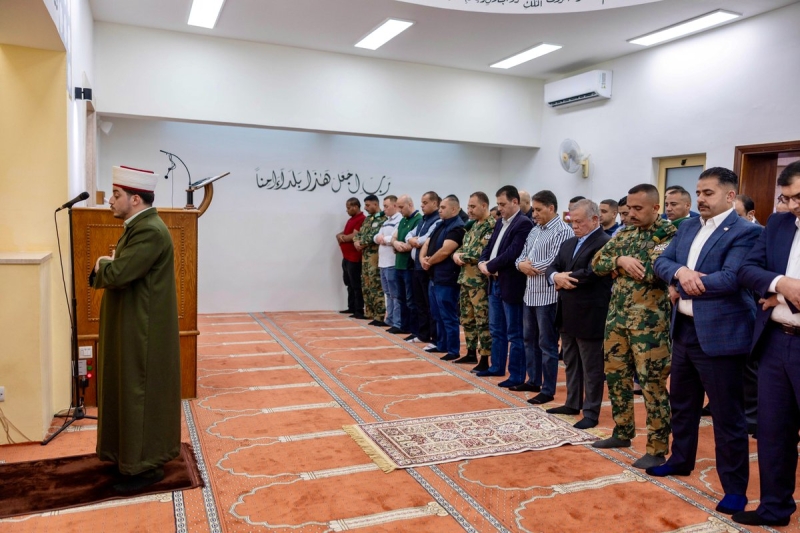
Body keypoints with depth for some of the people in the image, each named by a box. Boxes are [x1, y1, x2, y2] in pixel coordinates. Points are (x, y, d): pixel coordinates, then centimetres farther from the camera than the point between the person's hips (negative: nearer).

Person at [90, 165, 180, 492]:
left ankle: (146, 466, 15)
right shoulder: (139, 227, 12)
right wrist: (107, 266, -8)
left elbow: (115, 274, -30)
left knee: (141, 395, 1)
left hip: (143, 333, -10)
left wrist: (103, 264, -8)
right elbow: (117, 271, 15)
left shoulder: (150, 232, -22)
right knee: (130, 393, 20)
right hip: (133, 328, 10)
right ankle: (134, 454, 35)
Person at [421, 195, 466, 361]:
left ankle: (454, 351, 7)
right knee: (438, 315, 18)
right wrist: (423, 258, -6)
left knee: (448, 316, -2)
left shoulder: (457, 227, -15)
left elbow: (445, 251, -23)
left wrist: (429, 261, -8)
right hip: (435, 277, 10)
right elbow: (427, 243, 15)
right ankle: (441, 345, 30)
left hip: (447, 279, -10)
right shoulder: (440, 225, 15)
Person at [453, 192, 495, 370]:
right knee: (467, 319, 17)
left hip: (480, 281, -9)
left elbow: (481, 253, -22)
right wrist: (456, 254, -3)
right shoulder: (472, 225, 15)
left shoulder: (491, 226, -13)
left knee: (483, 321, -2)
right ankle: (471, 353, 30)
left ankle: (485, 360, 5)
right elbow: (462, 248, 19)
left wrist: (461, 256, -9)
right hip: (465, 279, 9)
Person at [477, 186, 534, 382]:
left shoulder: (523, 223, -14)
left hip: (511, 285, -9)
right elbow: (489, 247, 16)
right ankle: (497, 367, 31)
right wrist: (482, 262, -4)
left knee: (514, 333, 1)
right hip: (495, 283, 9)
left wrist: (490, 266, -14)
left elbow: (512, 253, -22)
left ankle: (517, 375, 9)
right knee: (496, 330, 18)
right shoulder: (500, 224, 15)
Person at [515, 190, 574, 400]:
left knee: (547, 344, 1)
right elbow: (521, 257, 13)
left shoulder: (563, 231, -12)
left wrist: (528, 265, -8)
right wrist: (522, 264, -10)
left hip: (547, 296, -8)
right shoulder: (535, 230, 14)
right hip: (530, 293, 9)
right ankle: (533, 381, 30)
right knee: (529, 339, 16)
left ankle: (548, 390, 10)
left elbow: (553, 263, -21)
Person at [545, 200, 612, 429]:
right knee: (571, 363, 18)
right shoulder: (568, 243, 14)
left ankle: (591, 412, 12)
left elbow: (590, 273, -23)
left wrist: (563, 279, -9)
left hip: (589, 315, -8)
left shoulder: (605, 243, -13)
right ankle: (572, 403, 30)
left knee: (591, 366, 3)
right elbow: (552, 267, 10)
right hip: (567, 313, 9)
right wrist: (556, 277, -14)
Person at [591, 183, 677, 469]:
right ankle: (622, 432, 31)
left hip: (650, 319, -7)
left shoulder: (669, 234, -8)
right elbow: (597, 262, 6)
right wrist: (621, 260, -13)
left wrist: (620, 266, -9)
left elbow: (654, 271, -22)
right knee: (615, 374, 15)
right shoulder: (625, 233, 12)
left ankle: (657, 448, 11)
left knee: (652, 383, -1)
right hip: (617, 315, 7)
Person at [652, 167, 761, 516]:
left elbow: (731, 279, -24)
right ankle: (681, 460, 40)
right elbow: (661, 262, 5)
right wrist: (679, 272, -17)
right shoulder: (687, 227, 11)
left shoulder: (745, 232, -13)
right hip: (684, 329, 8)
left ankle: (735, 488, 17)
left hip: (719, 334, -8)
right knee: (681, 402, 21)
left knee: (727, 414, 3)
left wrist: (683, 286, -13)